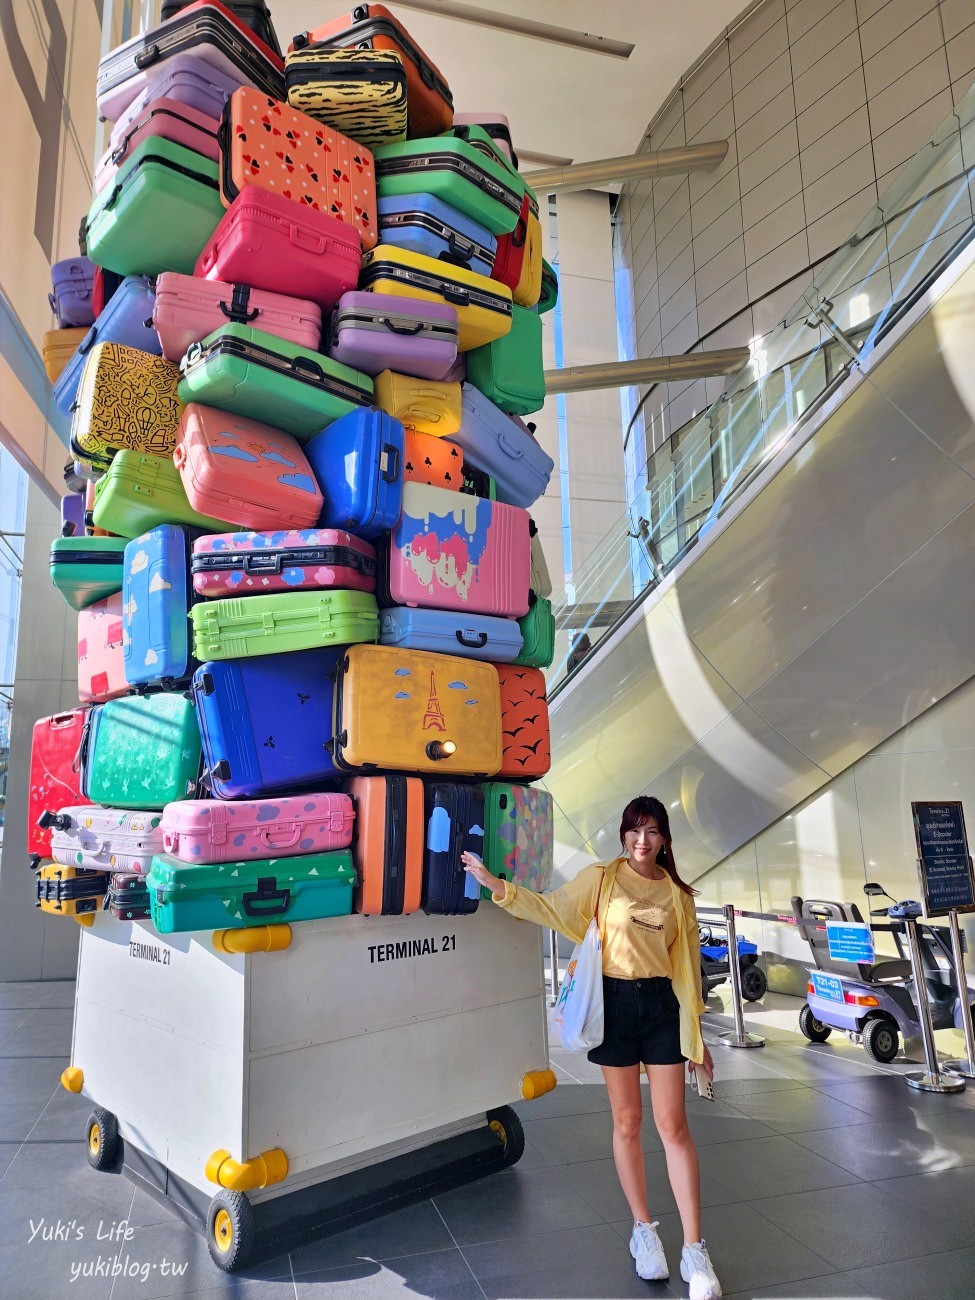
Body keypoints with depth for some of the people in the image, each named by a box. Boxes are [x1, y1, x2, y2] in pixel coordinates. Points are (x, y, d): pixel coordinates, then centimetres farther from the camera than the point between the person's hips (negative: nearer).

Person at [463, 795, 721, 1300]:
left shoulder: (677, 894, 4)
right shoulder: (602, 877, -2)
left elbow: (686, 965, 7)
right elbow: (552, 909, -8)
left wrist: (695, 1036, 9)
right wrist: (497, 885, -20)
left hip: (661, 1003, 1)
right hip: (614, 1000, -1)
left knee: (672, 1125, 2)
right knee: (627, 1121, 11)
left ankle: (694, 1249, 14)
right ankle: (643, 1231, 29)